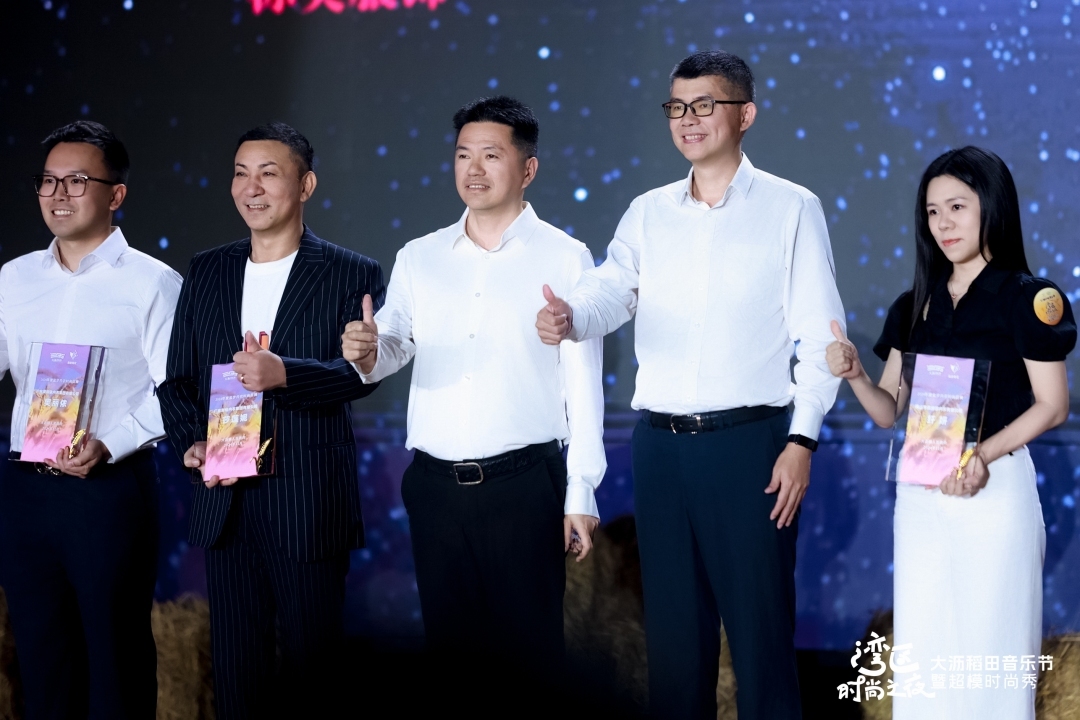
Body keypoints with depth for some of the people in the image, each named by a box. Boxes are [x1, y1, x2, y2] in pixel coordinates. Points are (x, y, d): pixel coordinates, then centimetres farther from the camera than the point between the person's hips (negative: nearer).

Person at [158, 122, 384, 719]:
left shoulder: (352, 276, -1)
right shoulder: (207, 272, 11)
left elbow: (360, 373, -15)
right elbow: (177, 377, 13)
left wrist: (285, 373, -33)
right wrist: (190, 441, -6)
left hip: (309, 506, -4)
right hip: (224, 503, 4)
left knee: (310, 661, 5)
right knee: (236, 662, 9)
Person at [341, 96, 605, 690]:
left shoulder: (564, 258, 0)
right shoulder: (418, 259, 10)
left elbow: (583, 382, -1)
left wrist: (581, 494, -4)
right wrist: (367, 355, -16)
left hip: (523, 483, -4)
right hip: (434, 485, 4)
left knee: (526, 645, 1)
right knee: (448, 640, 11)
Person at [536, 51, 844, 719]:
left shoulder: (791, 208, 2)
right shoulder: (648, 213, 13)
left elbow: (819, 334, -2)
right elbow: (611, 289, -2)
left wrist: (803, 440, -10)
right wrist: (568, 316, -26)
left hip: (749, 440, -4)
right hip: (661, 441, 4)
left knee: (760, 625, -3)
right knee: (673, 627, 9)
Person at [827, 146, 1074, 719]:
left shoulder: (1027, 299, -4)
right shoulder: (914, 307, 11)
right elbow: (888, 410, 11)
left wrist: (986, 453, -21)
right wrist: (855, 375, -10)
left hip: (994, 490, -5)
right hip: (921, 493, 5)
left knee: (990, 648, 0)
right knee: (921, 651, 5)